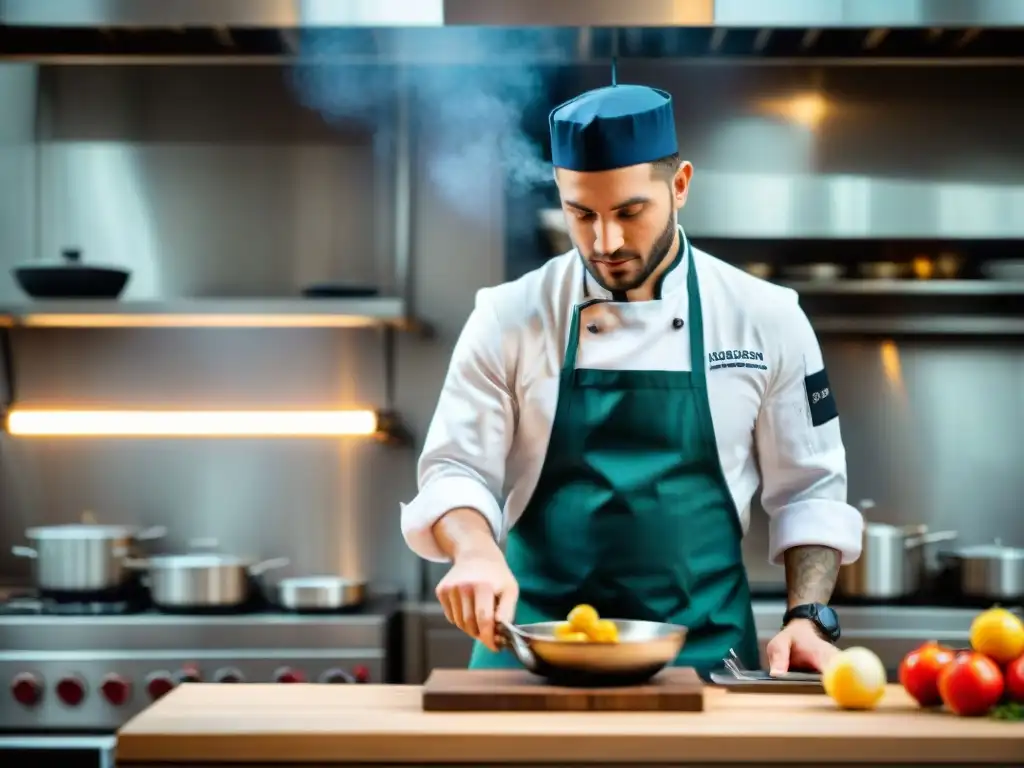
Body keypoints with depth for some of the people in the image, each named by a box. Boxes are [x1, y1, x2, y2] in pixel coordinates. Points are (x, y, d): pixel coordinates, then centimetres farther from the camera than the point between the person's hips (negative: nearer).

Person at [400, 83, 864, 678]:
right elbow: (456, 472, -1)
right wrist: (477, 551, -20)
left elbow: (809, 493, 6)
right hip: (534, 643, 0)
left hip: (701, 650, 0)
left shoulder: (764, 319, -1)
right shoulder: (512, 317, -2)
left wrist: (809, 620, -6)